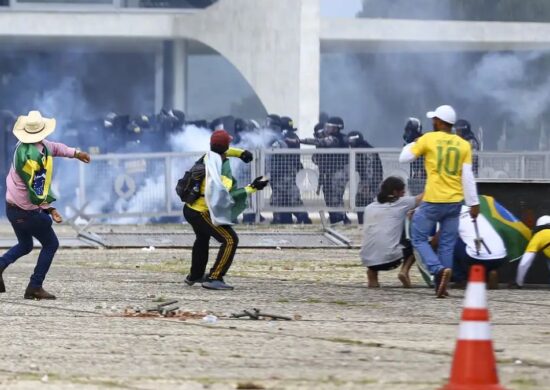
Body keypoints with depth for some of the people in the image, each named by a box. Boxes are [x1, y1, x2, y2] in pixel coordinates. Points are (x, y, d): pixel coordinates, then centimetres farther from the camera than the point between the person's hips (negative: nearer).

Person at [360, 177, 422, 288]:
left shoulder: (369, 208, 17)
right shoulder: (401, 203, 5)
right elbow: (421, 198, 16)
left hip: (367, 261, 4)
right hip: (390, 258, -4)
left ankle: (372, 273, 15)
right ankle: (404, 271, 2)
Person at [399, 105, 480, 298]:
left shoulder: (428, 139, -5)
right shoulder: (464, 145, 3)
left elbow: (404, 158, 2)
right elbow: (468, 177, -1)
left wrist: (413, 144, 21)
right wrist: (474, 203, 2)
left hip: (433, 201, -4)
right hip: (455, 202, 4)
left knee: (419, 238, 7)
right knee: (447, 244, 10)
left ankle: (439, 269, -16)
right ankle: (441, 286, 8)